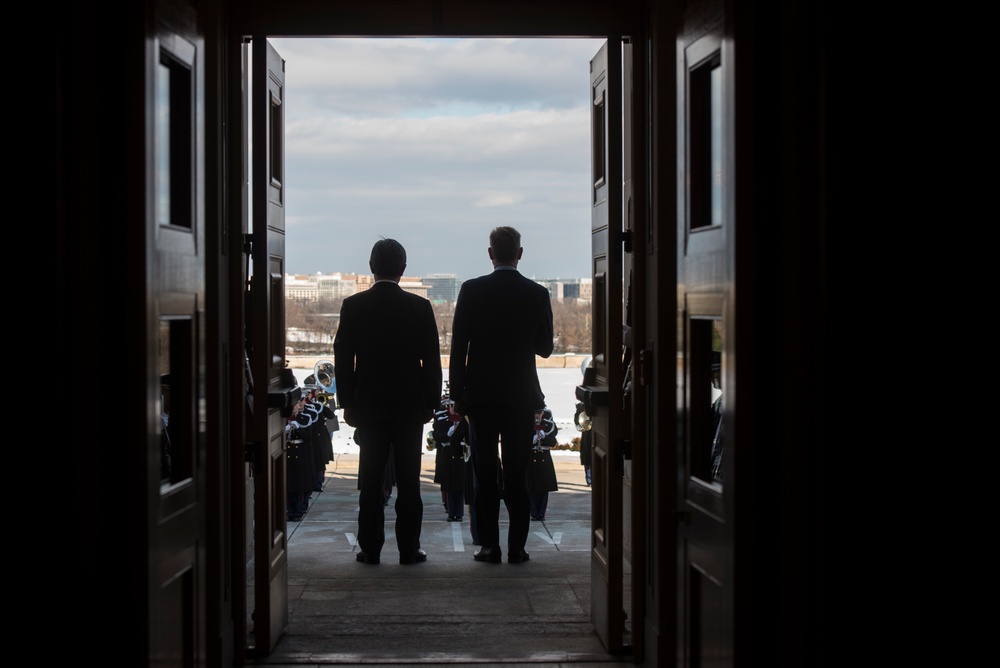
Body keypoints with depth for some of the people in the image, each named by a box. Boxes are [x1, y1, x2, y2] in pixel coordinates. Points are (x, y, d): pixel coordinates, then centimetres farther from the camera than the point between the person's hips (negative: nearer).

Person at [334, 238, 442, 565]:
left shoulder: (353, 306, -4)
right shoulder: (420, 307, -5)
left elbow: (343, 359, 0)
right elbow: (431, 360, -2)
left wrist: (347, 403, 7)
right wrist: (431, 402, 7)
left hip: (368, 405, 1)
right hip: (410, 405, -1)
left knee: (371, 481, 6)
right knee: (408, 480, 4)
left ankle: (370, 548, 8)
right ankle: (409, 548, 6)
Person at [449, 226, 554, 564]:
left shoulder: (471, 291, -6)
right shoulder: (536, 293, -4)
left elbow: (458, 347, -5)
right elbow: (545, 348, 4)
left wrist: (458, 395, 1)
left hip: (481, 396, -1)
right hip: (521, 396, 1)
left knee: (485, 474, 6)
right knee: (517, 476, 6)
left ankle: (490, 546, 7)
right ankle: (516, 547, 6)